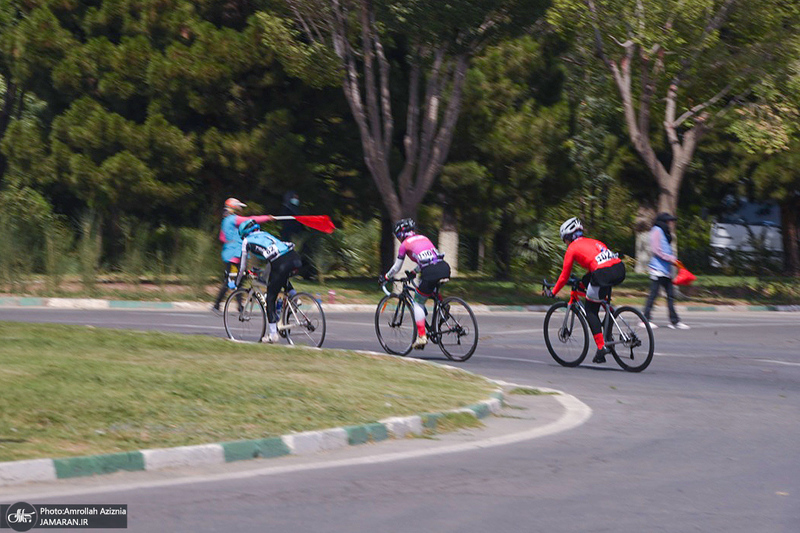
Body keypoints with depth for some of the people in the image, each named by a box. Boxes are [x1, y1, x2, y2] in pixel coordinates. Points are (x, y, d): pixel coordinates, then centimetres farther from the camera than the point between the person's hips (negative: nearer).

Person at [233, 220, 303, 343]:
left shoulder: (247, 241, 19)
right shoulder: (265, 234, 36)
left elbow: (243, 267, 23)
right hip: (295, 258, 6)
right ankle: (293, 294, 22)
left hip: (281, 264, -6)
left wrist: (236, 283, 38)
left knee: (270, 299, 8)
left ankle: (273, 335, 8)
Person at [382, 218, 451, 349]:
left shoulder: (405, 244, 14)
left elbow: (396, 268, 21)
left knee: (418, 303, 10)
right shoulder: (424, 238, 30)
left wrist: (386, 277, 38)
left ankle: (422, 337, 2)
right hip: (445, 268, 5)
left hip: (430, 272, -5)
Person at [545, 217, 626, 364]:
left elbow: (564, 276, 16)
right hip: (620, 269, 6)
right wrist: (583, 282, 55)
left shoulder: (572, 248, 14)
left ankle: (601, 348, 0)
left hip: (603, 274, -6)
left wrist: (553, 292, 29)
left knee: (591, 311, 10)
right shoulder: (593, 242, 31)